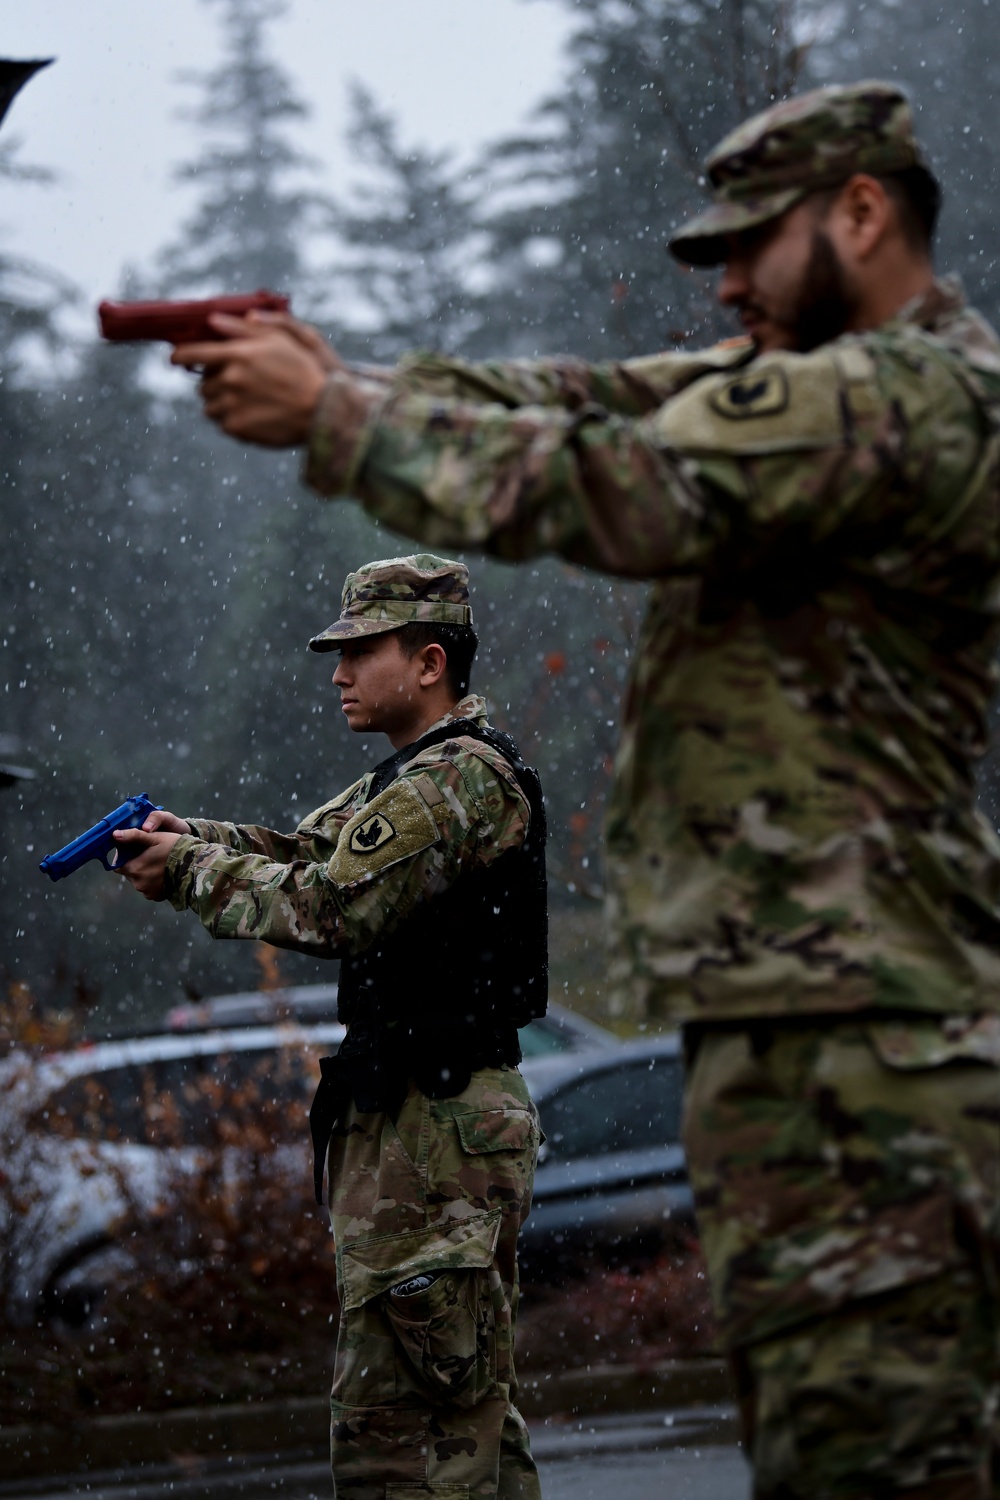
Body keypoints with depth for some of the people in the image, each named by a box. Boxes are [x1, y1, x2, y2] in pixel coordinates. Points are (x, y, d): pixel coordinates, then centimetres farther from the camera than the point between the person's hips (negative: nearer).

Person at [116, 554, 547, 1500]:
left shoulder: (461, 778, -15)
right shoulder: (418, 775, 19)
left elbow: (328, 906, -21)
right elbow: (307, 852, 15)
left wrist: (193, 869, -9)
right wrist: (190, 839, -3)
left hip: (433, 1128, -11)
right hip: (434, 1113, 11)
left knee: (388, 1418, -10)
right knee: (470, 1406, 13)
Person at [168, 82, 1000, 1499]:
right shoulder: (829, 379, 19)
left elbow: (608, 488, -16)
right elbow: (595, 402, 15)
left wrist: (333, 415, -7)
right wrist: (350, 384, 2)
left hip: (845, 1023, -10)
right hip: (804, 1005, 10)